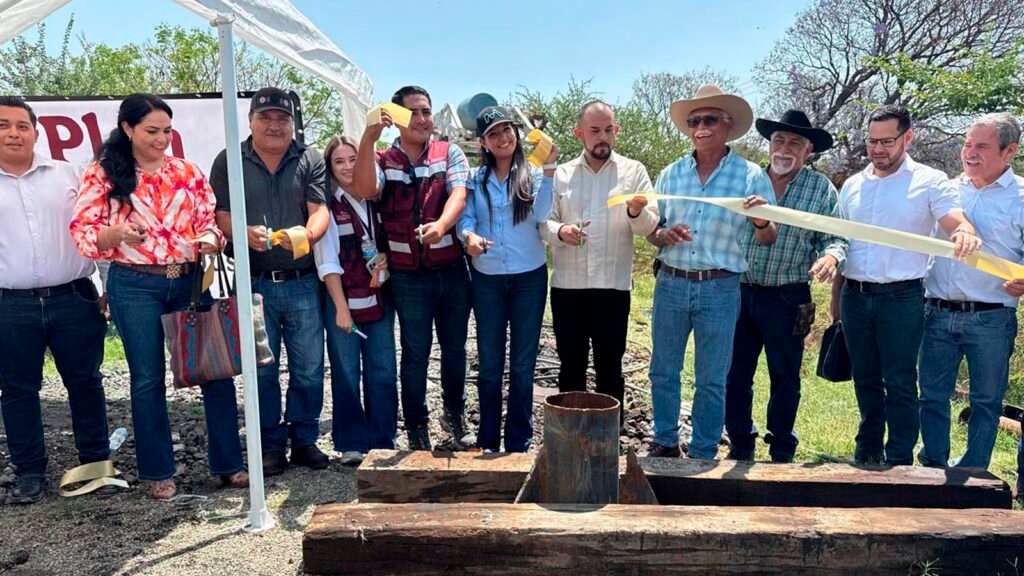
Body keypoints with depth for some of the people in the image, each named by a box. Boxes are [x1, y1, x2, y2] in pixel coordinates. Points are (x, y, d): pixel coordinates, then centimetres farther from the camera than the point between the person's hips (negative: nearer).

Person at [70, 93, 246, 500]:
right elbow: (82, 232, -5)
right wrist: (118, 233, -24)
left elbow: (209, 221, 9)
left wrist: (210, 241, -13)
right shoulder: (103, 175, 0)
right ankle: (159, 472, 21)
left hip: (191, 281, 2)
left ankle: (229, 463, 14)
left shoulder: (188, 172, 7)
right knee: (148, 379, 6)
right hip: (135, 286, -2)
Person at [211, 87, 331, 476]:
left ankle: (304, 440, 22)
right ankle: (271, 445, 21)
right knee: (262, 369, 7)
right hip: (254, 283, 0)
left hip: (303, 283, 1)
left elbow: (320, 210, -3)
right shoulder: (229, 161, 6)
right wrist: (245, 233, -20)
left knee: (309, 367, 6)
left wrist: (306, 233, -25)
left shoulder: (310, 160, 6)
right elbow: (220, 214, 1)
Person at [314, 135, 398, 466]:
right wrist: (341, 307, -14)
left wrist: (387, 258, -4)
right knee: (347, 374, 2)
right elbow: (327, 262, -9)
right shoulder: (327, 206, -4)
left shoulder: (375, 202, 10)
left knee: (383, 373, 6)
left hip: (379, 299, 4)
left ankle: (383, 442, 18)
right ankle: (352, 444, 15)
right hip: (343, 301, -4)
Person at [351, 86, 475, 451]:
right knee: (415, 353, 8)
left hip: (452, 270, 1)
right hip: (408, 276, -1)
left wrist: (440, 225, -34)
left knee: (455, 348, 13)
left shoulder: (450, 154, 4)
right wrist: (368, 138, -26)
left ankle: (455, 414, 34)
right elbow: (364, 190, -17)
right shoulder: (383, 160, 4)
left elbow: (458, 194, -13)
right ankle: (417, 426, 22)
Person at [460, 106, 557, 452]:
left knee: (523, 364, 7)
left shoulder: (533, 174, 1)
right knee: (489, 364, 7)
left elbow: (541, 215, -14)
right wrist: (470, 236, -24)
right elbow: (465, 219, -3)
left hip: (529, 277, -1)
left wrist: (549, 169, -20)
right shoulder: (476, 179, 7)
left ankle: (519, 443, 18)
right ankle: (487, 442, 21)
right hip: (487, 279, 1)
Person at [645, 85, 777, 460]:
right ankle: (665, 444, 30)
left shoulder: (751, 176, -2)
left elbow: (767, 239, -2)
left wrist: (762, 222, -25)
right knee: (663, 372, 11)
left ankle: (703, 455, 23)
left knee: (711, 380, 7)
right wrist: (664, 235, -13)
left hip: (720, 289, -3)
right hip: (671, 284, 3)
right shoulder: (671, 174, 6)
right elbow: (651, 232, 10)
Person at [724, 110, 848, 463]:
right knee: (735, 374, 9)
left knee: (785, 378, 10)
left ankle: (781, 452, 28)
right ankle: (740, 446, 26)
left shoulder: (821, 189, 1)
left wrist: (831, 256, -20)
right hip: (739, 292, 2)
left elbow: (834, 239, 0)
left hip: (787, 299, -2)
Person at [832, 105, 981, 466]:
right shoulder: (852, 185, 11)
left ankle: (900, 460, 12)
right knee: (865, 380, 14)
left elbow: (957, 224, -16)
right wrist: (836, 299, 12)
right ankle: (868, 450, 28)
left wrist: (966, 233, -41)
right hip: (855, 296, 4)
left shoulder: (929, 182, -2)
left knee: (900, 383, 1)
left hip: (901, 298, -4)